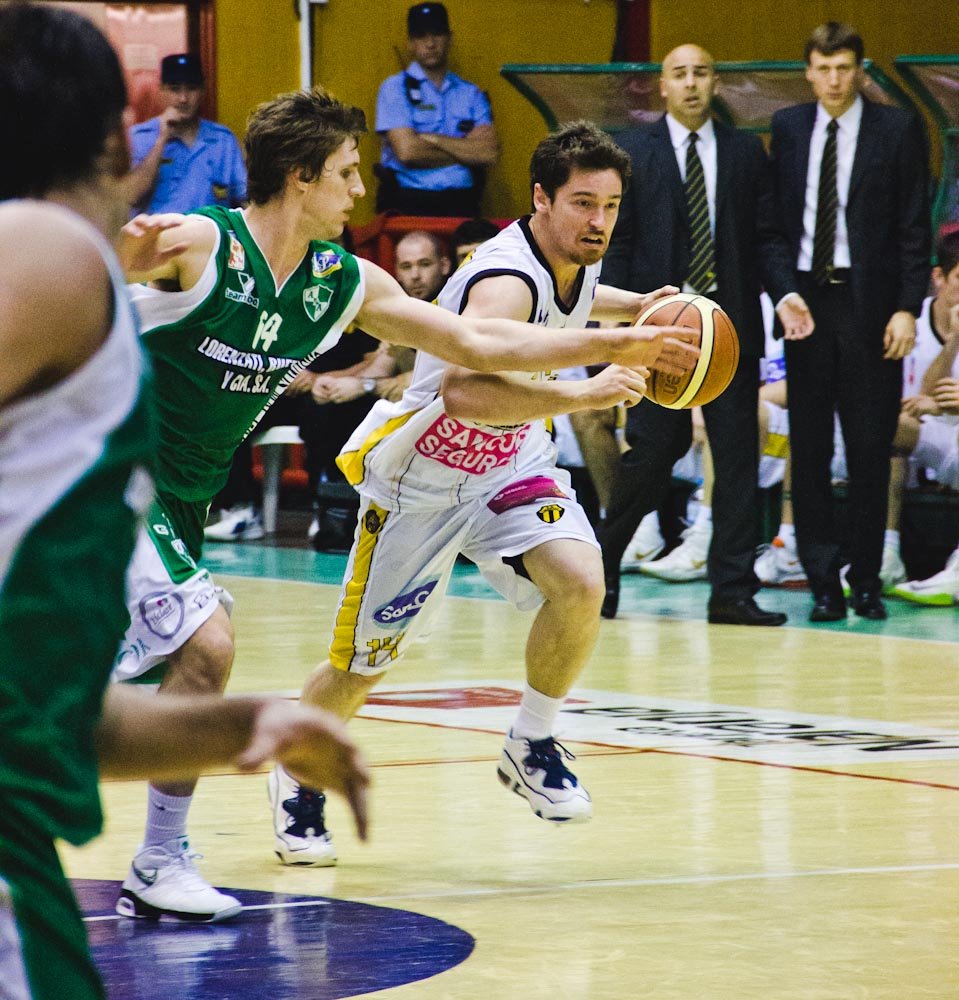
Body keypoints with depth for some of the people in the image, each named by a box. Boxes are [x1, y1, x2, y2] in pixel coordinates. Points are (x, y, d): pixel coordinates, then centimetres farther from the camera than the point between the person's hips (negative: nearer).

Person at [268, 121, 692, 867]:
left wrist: (638, 308, 11)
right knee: (364, 664, 5)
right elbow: (465, 392, -49)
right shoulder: (506, 281, -32)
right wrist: (581, 395, -51)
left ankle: (531, 747, -1)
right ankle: (299, 775, 34)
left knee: (581, 582, -22)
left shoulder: (578, 264, -5)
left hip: (511, 461, 6)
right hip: (423, 474, -6)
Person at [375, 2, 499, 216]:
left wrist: (432, 139, -3)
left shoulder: (472, 94, 14)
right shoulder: (395, 88, 6)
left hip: (461, 203, 3)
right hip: (408, 201, -3)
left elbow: (489, 154, 1)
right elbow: (407, 152, -7)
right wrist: (465, 151, 2)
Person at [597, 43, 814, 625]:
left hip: (730, 322, 2)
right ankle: (603, 566, 19)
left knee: (738, 456, 0)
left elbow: (766, 236, 8)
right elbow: (616, 243, 2)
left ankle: (733, 591, 3)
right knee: (654, 450, -3)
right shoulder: (633, 152, 4)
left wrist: (786, 293, -9)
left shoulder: (746, 152, 10)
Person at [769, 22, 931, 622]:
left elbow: (915, 227, -2)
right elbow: (777, 215, 12)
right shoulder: (789, 128, 10)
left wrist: (907, 308, -9)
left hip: (869, 303, -3)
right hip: (806, 298, 3)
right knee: (809, 448, 2)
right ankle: (823, 582, 7)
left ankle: (867, 581, 9)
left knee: (870, 448, 1)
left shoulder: (897, 130, 0)